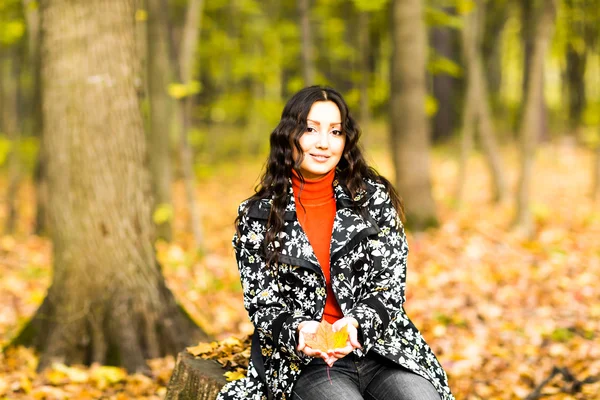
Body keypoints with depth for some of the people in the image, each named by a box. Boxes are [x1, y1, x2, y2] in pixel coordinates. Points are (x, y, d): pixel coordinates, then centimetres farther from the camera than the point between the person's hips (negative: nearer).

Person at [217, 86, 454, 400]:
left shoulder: (373, 197, 6)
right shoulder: (257, 216, 4)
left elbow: (390, 286, 2)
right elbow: (262, 306, 2)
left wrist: (356, 324, -18)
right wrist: (299, 331, -19)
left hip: (379, 345, 2)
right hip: (302, 360, -2)